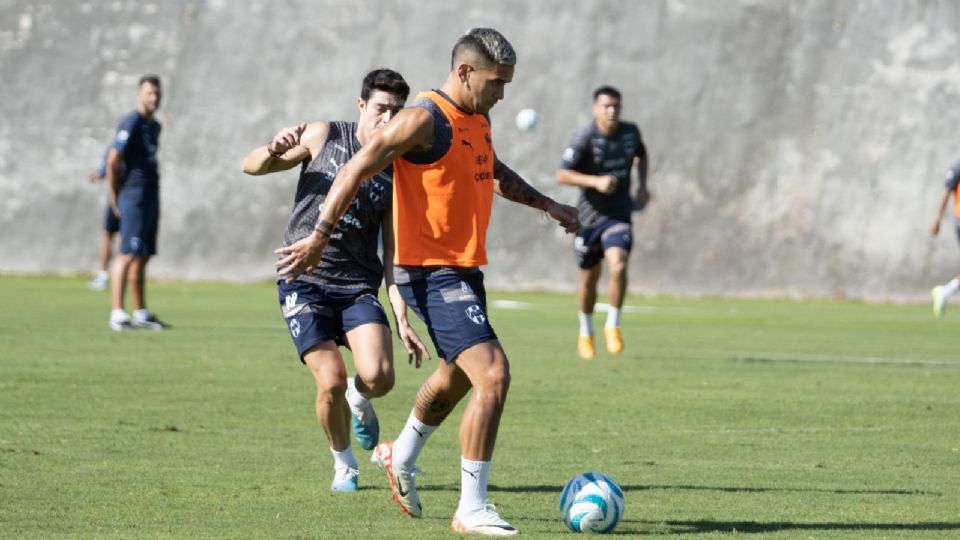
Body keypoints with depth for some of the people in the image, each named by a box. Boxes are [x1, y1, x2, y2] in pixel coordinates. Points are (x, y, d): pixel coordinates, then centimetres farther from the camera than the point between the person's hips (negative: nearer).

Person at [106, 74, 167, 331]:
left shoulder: (154, 126, 17)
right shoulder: (131, 124, -11)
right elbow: (113, 161, -15)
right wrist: (114, 199, -10)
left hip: (152, 195, 9)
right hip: (134, 196, -9)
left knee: (142, 257, 12)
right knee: (128, 255, -13)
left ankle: (141, 314, 17)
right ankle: (117, 314, -16)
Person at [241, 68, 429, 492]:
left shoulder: (397, 171, 5)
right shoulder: (324, 136, 2)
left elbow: (394, 253, 5)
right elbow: (252, 167, 7)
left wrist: (402, 320, -3)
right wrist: (275, 150, -17)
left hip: (359, 285, 2)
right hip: (304, 282, -2)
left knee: (379, 377, -20)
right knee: (331, 383, -16)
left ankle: (358, 400, 19)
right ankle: (344, 464, 12)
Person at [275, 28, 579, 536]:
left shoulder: (478, 119, 12)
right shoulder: (425, 119, -17)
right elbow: (356, 170, -18)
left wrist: (545, 204, 30)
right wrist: (320, 237, -22)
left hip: (463, 269, 10)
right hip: (432, 273, -10)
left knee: (457, 376, 27)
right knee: (493, 374, -19)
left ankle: (401, 456, 53)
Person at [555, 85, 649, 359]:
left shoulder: (630, 132, -2)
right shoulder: (585, 137, -15)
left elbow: (641, 153, 22)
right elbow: (562, 175, -16)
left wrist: (642, 185, 7)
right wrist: (596, 181, -29)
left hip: (619, 214, 1)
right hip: (590, 215, -1)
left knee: (618, 267, -23)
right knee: (589, 277, 12)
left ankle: (613, 326, -4)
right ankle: (586, 332, 35)